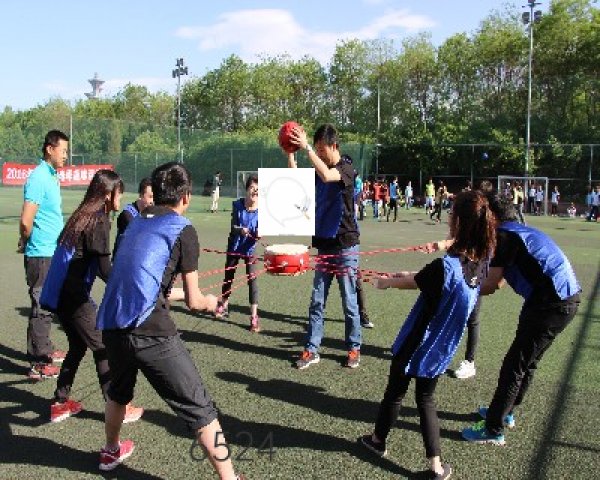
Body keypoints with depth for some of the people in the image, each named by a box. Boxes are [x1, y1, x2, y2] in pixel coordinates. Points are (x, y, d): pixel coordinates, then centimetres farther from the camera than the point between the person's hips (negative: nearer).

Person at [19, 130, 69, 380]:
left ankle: (45, 349, 32)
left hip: (53, 253, 9)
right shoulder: (39, 178, -17)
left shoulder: (52, 176, 12)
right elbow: (26, 221, -21)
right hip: (42, 255, -9)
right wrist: (26, 242, -3)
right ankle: (38, 364, 4)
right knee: (41, 307, -3)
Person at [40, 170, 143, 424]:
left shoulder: (82, 215, 13)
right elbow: (104, 269, -18)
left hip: (59, 293, 9)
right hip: (74, 296, -9)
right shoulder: (99, 221, -14)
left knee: (78, 345, 20)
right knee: (102, 348, 1)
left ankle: (60, 403, 27)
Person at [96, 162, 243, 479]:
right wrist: (210, 302, 25)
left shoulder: (136, 224, 19)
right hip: (150, 331, -8)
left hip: (110, 325, 8)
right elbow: (193, 301, 3)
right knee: (200, 409, 1)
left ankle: (111, 451, 57)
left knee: (118, 392, 34)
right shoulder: (182, 230, 0)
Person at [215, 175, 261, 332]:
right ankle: (224, 306, 39)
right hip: (234, 246, 2)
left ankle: (254, 317, -4)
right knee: (228, 276, 16)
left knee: (252, 279, -8)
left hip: (249, 248, -2)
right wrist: (241, 230, -39)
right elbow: (233, 227, -18)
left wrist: (259, 233, -40)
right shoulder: (237, 204, -14)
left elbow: (259, 230, -17)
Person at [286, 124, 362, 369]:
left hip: (346, 246, -6)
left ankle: (354, 348, 19)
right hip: (324, 245, 6)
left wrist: (306, 147, -30)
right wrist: (290, 154, -11)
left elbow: (327, 176, -30)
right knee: (316, 301, 6)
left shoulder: (346, 170, -9)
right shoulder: (319, 172, 10)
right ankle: (311, 350, 12)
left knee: (349, 302, 5)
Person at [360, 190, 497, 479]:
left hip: (416, 345, -5)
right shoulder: (480, 262, -9)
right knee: (426, 399, 22)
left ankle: (378, 440, 41)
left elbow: (411, 283, -11)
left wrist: (386, 282, 8)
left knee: (395, 393, 18)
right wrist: (407, 275, 15)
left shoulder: (444, 266, -30)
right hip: (442, 350, 5)